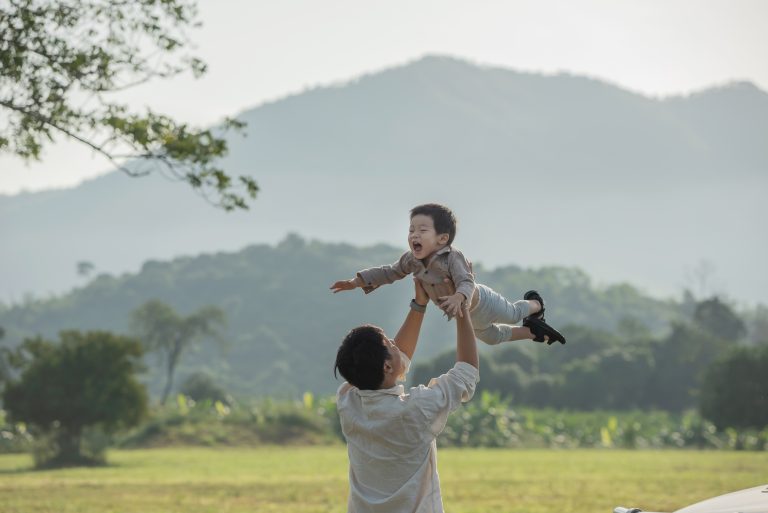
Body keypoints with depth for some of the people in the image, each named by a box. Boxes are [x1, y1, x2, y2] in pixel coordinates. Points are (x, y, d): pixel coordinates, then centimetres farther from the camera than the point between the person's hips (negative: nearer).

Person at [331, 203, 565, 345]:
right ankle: (533, 330, 55)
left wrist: (459, 297, -76)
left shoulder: (452, 258, -43)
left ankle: (535, 304, 57)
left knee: (513, 314, 22)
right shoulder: (411, 261, -24)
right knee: (493, 337, 30)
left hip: (480, 301, -7)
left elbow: (467, 283, -53)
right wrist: (356, 282, -18)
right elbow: (389, 272, -11)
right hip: (465, 314, 7)